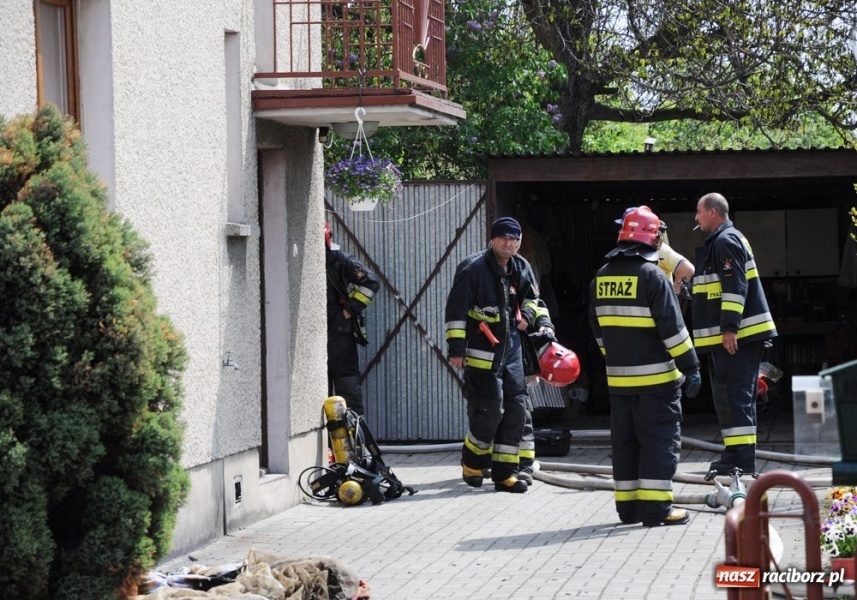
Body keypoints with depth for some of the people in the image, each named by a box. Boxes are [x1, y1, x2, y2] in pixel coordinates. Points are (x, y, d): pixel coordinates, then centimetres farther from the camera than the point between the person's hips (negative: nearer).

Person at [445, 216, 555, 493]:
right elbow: (456, 309, -13)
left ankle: (505, 471, 10)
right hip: (481, 352, -7)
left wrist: (542, 322, 5)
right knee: (489, 408, -10)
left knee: (516, 407, 3)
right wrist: (456, 347, -16)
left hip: (510, 348, 7)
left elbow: (532, 299, 24)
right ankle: (473, 463, 14)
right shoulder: (474, 268, -13)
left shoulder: (521, 268, 8)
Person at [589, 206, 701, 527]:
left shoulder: (602, 277, 9)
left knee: (625, 440, 12)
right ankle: (656, 506, -6)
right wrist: (691, 367, -9)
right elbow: (672, 327, -15)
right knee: (660, 440, -3)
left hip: (618, 377, 7)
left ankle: (628, 505, 14)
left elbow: (598, 327, 19)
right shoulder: (652, 275, -13)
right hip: (656, 376, -6)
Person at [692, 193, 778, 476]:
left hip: (736, 335, -11)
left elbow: (735, 286, -20)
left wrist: (730, 327, -24)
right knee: (733, 395, 13)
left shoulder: (726, 241, -11)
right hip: (728, 336, 11)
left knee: (733, 395, -13)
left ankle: (741, 457, -15)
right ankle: (736, 453, 17)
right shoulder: (720, 241, 22)